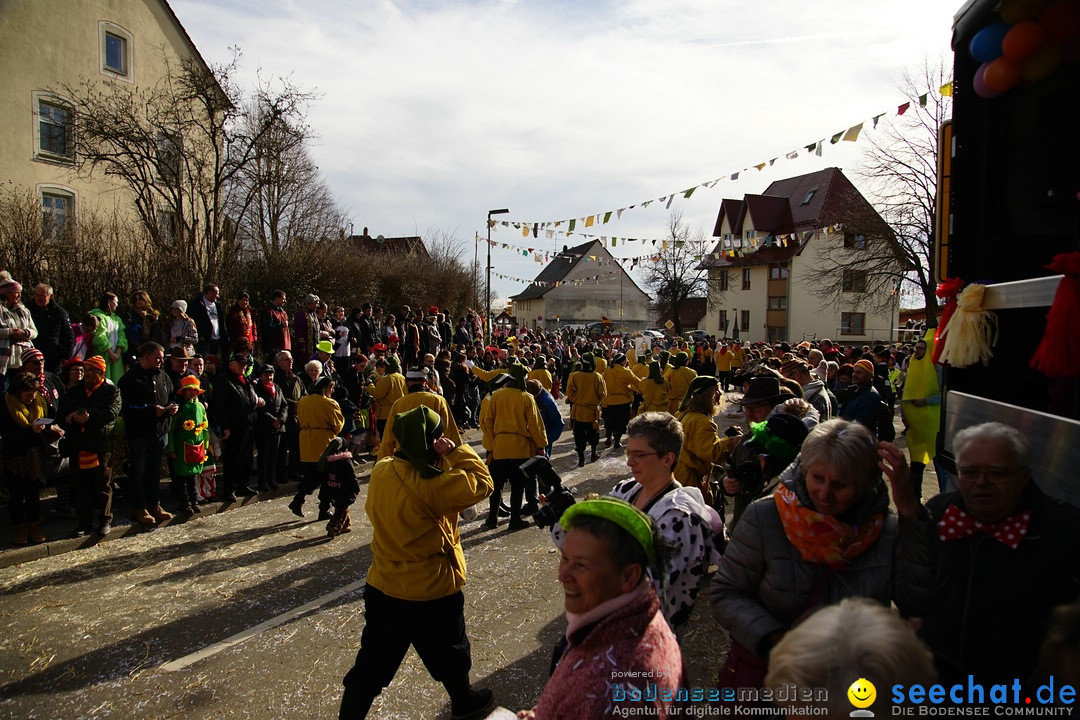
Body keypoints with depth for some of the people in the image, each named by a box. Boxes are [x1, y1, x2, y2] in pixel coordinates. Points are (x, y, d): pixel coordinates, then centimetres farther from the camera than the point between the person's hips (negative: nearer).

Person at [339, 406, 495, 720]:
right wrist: (455, 452, -22)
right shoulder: (430, 485, -29)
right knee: (449, 654, 23)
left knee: (372, 664, 17)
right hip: (431, 593, -5)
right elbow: (480, 483, -26)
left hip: (382, 589, 5)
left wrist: (441, 458, -4)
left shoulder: (381, 470, -7)